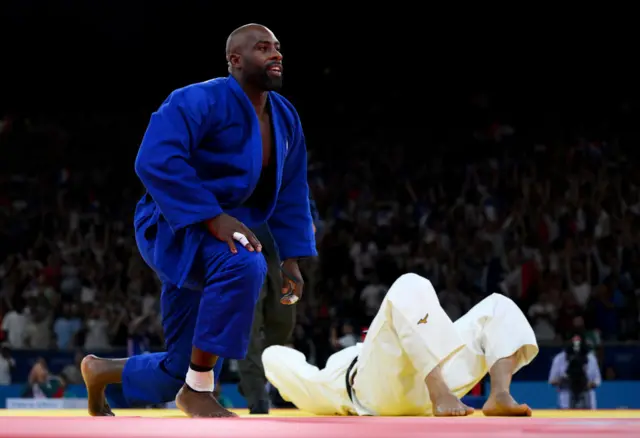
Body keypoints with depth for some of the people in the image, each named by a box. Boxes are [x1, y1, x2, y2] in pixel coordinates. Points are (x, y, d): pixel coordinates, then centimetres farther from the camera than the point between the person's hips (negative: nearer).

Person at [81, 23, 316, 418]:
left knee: (177, 373, 9)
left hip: (221, 234, 8)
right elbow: (156, 161, -31)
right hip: (174, 227, -8)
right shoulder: (199, 102, -19)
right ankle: (198, 390, -28)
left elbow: (291, 193, 13)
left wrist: (292, 257, 4)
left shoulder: (285, 118, 6)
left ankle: (103, 371, 40)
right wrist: (213, 218, -34)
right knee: (242, 264, -41)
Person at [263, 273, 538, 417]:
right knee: (410, 289, -26)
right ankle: (441, 396, -43)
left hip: (431, 378, 6)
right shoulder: (320, 384, 35)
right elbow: (275, 358, 27)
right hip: (379, 382, -6)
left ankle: (499, 397, -33)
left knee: (499, 307, -1)